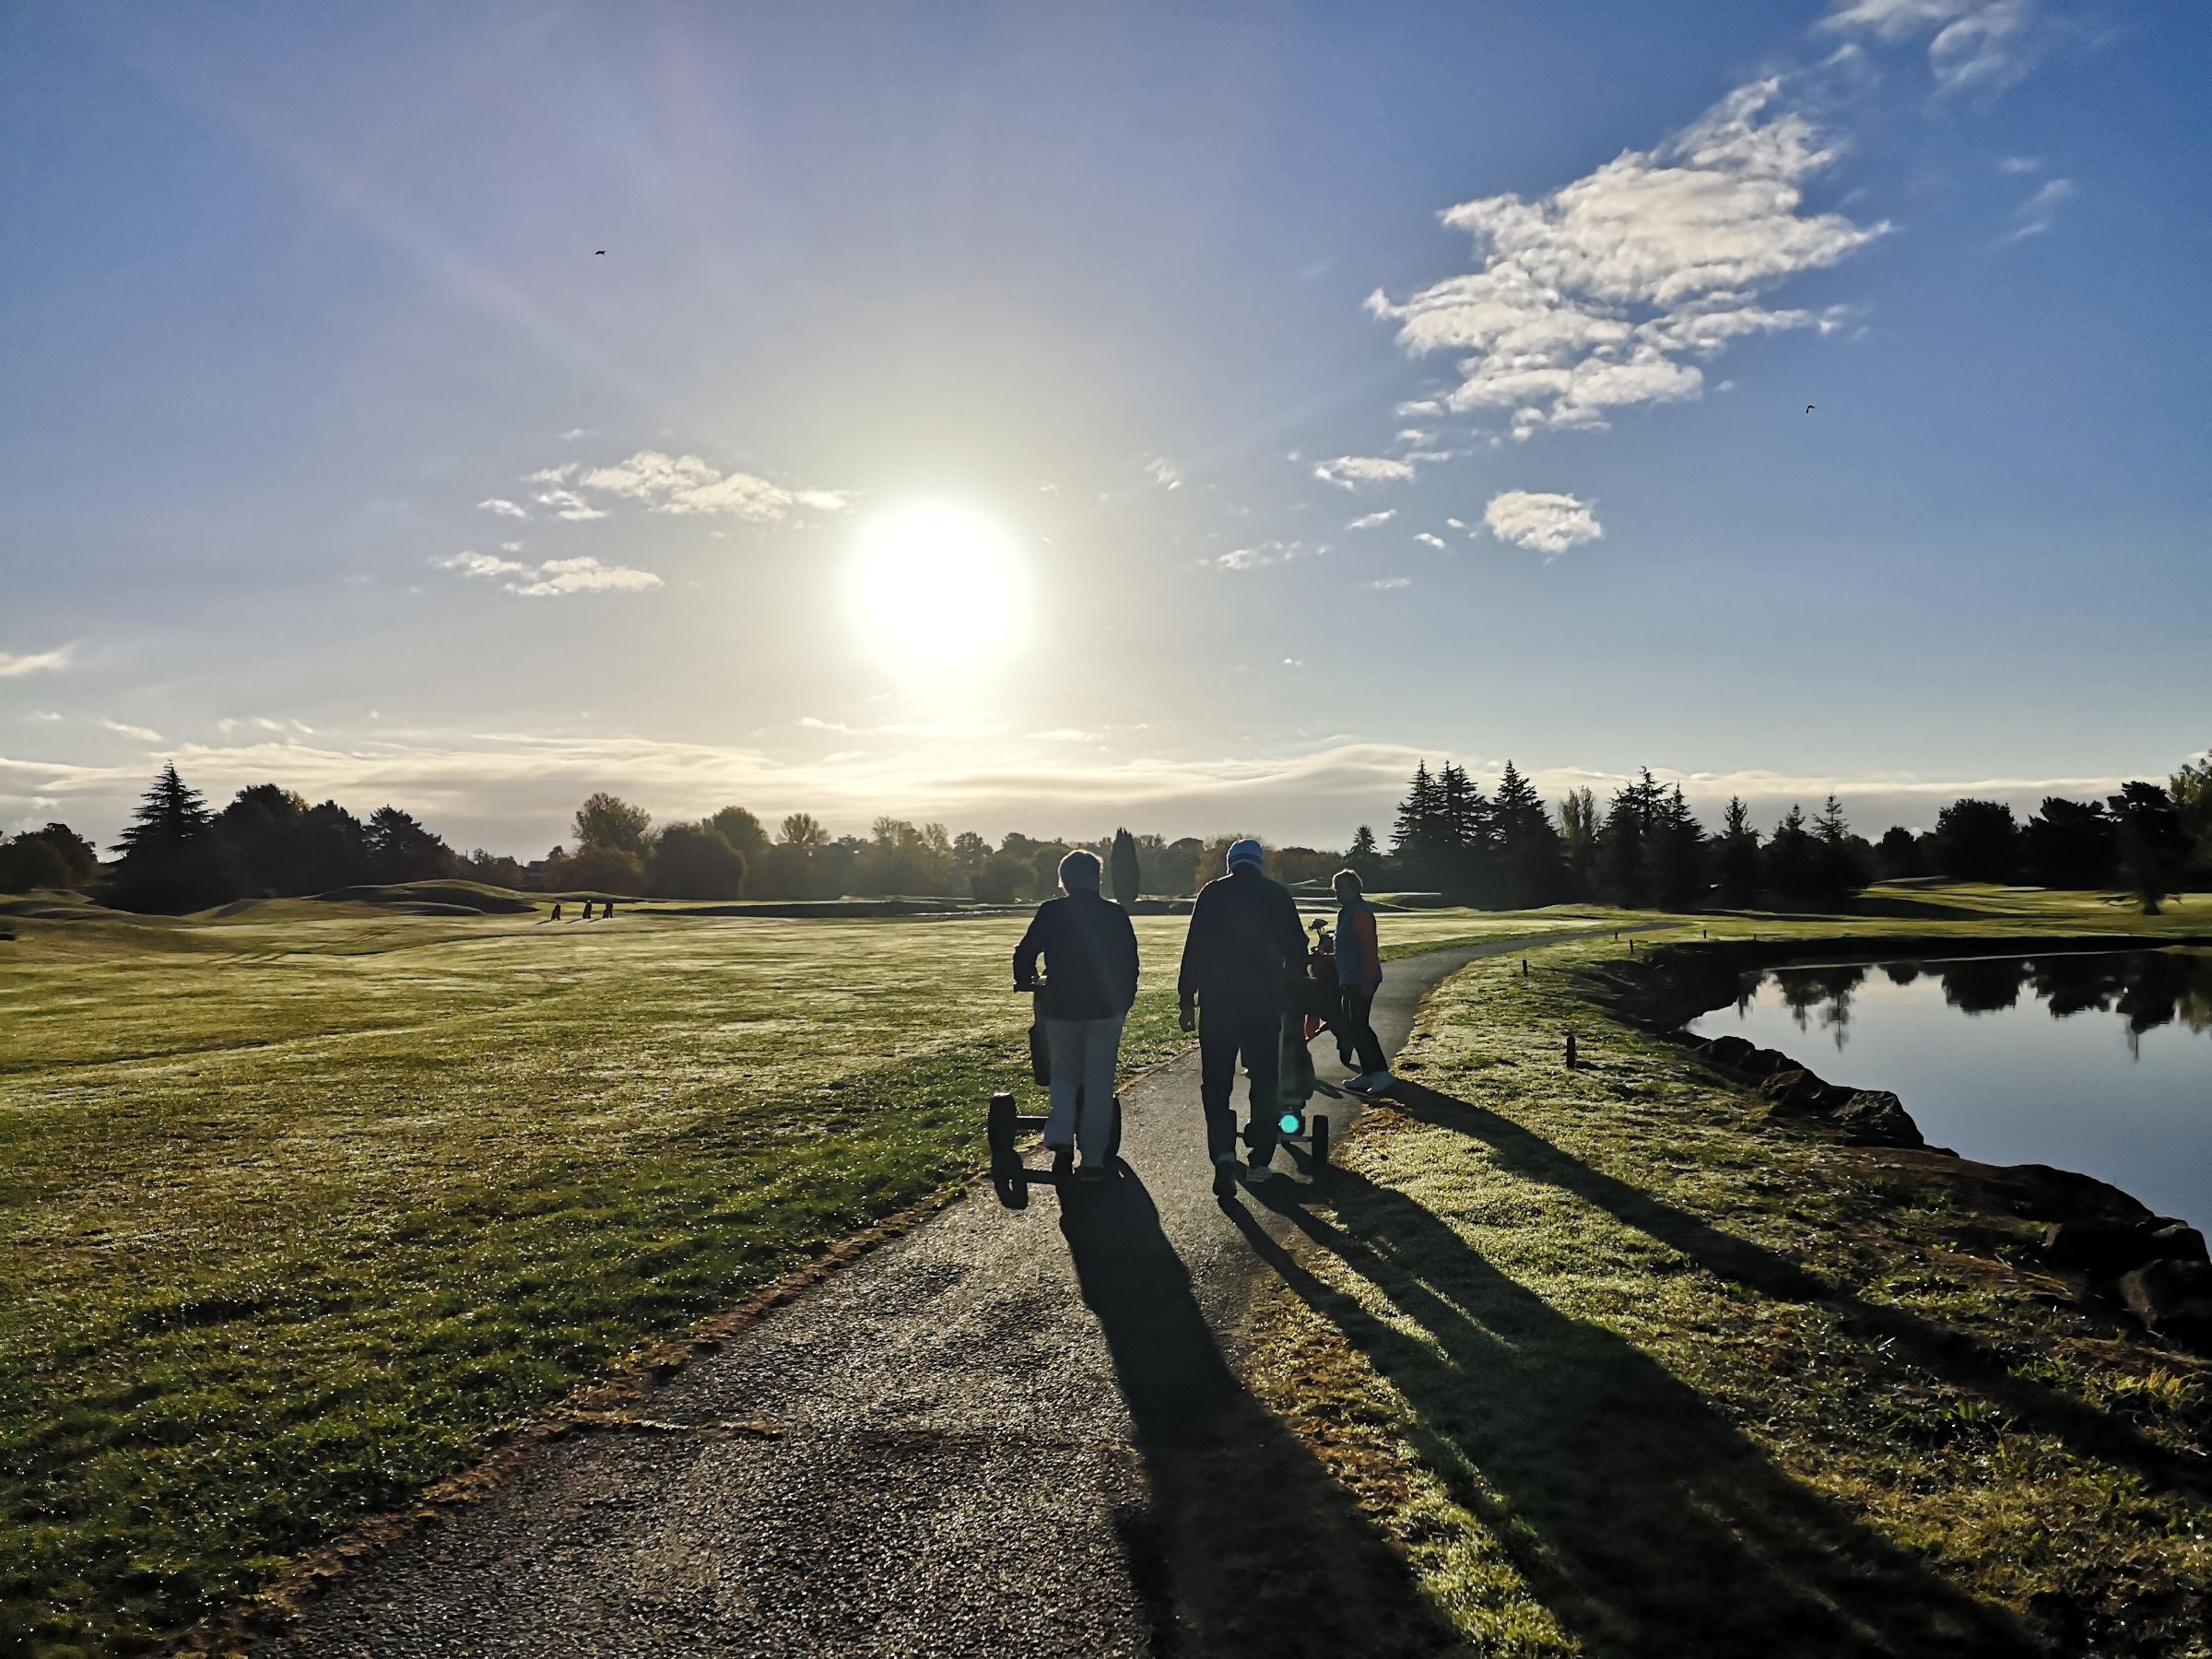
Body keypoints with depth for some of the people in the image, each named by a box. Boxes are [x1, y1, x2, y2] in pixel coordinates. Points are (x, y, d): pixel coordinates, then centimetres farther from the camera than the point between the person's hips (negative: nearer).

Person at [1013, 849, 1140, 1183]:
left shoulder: (1050, 912, -3)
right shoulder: (1115, 914, 1)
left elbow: (1025, 953, -2)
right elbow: (1130, 964, 4)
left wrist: (1025, 982, 18)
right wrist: (1124, 1003, 15)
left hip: (1061, 1008, 0)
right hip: (1106, 1008, 0)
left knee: (1063, 1075, 18)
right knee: (1099, 1084, 7)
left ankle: (1060, 1139, -3)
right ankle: (1093, 1160, 8)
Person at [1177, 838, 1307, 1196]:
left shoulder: (1212, 893, -1)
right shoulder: (1278, 895, 3)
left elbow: (1194, 948, -5)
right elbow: (1297, 950, 5)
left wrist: (1187, 998, 0)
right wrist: (1287, 991, 18)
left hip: (1217, 1002, -1)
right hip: (1266, 1001, 1)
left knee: (1215, 1082, 4)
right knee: (1265, 1081, 12)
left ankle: (1223, 1152, -14)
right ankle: (1261, 1160, 16)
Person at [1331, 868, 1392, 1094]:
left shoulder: (1360, 913, -15)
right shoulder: (1347, 912, 17)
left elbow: (1370, 948, -22)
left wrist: (1368, 981, -25)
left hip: (1361, 981, -11)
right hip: (1350, 980, 11)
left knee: (1359, 1027, -12)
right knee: (1353, 1026, 12)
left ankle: (1381, 1073, -12)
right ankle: (1367, 1073, 18)